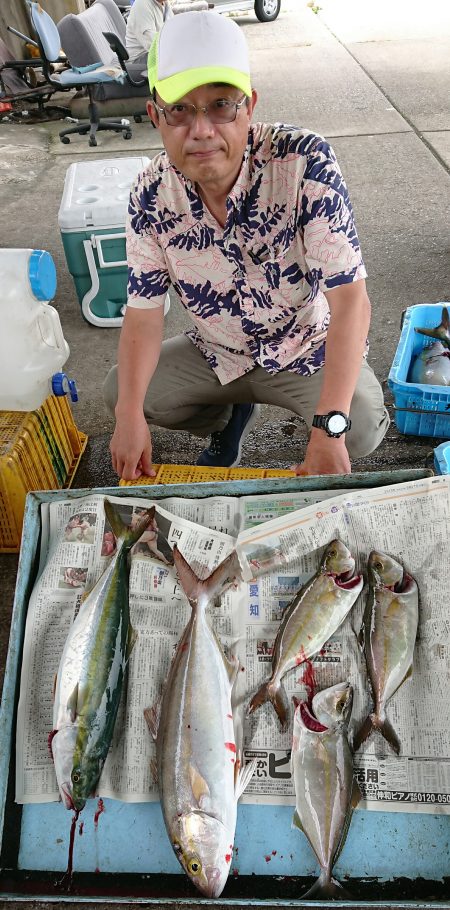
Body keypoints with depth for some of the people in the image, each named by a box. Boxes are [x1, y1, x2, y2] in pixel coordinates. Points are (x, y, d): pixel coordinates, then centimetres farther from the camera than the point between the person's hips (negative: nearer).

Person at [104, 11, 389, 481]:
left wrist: (328, 428, -38)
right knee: (118, 392, -5)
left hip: (307, 350, -3)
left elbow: (350, 299, -30)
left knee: (361, 427, -29)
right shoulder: (151, 194, -14)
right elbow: (144, 313, -10)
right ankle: (232, 415, 20)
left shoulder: (305, 160, -26)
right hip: (217, 354, 4)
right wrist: (129, 416, -25)